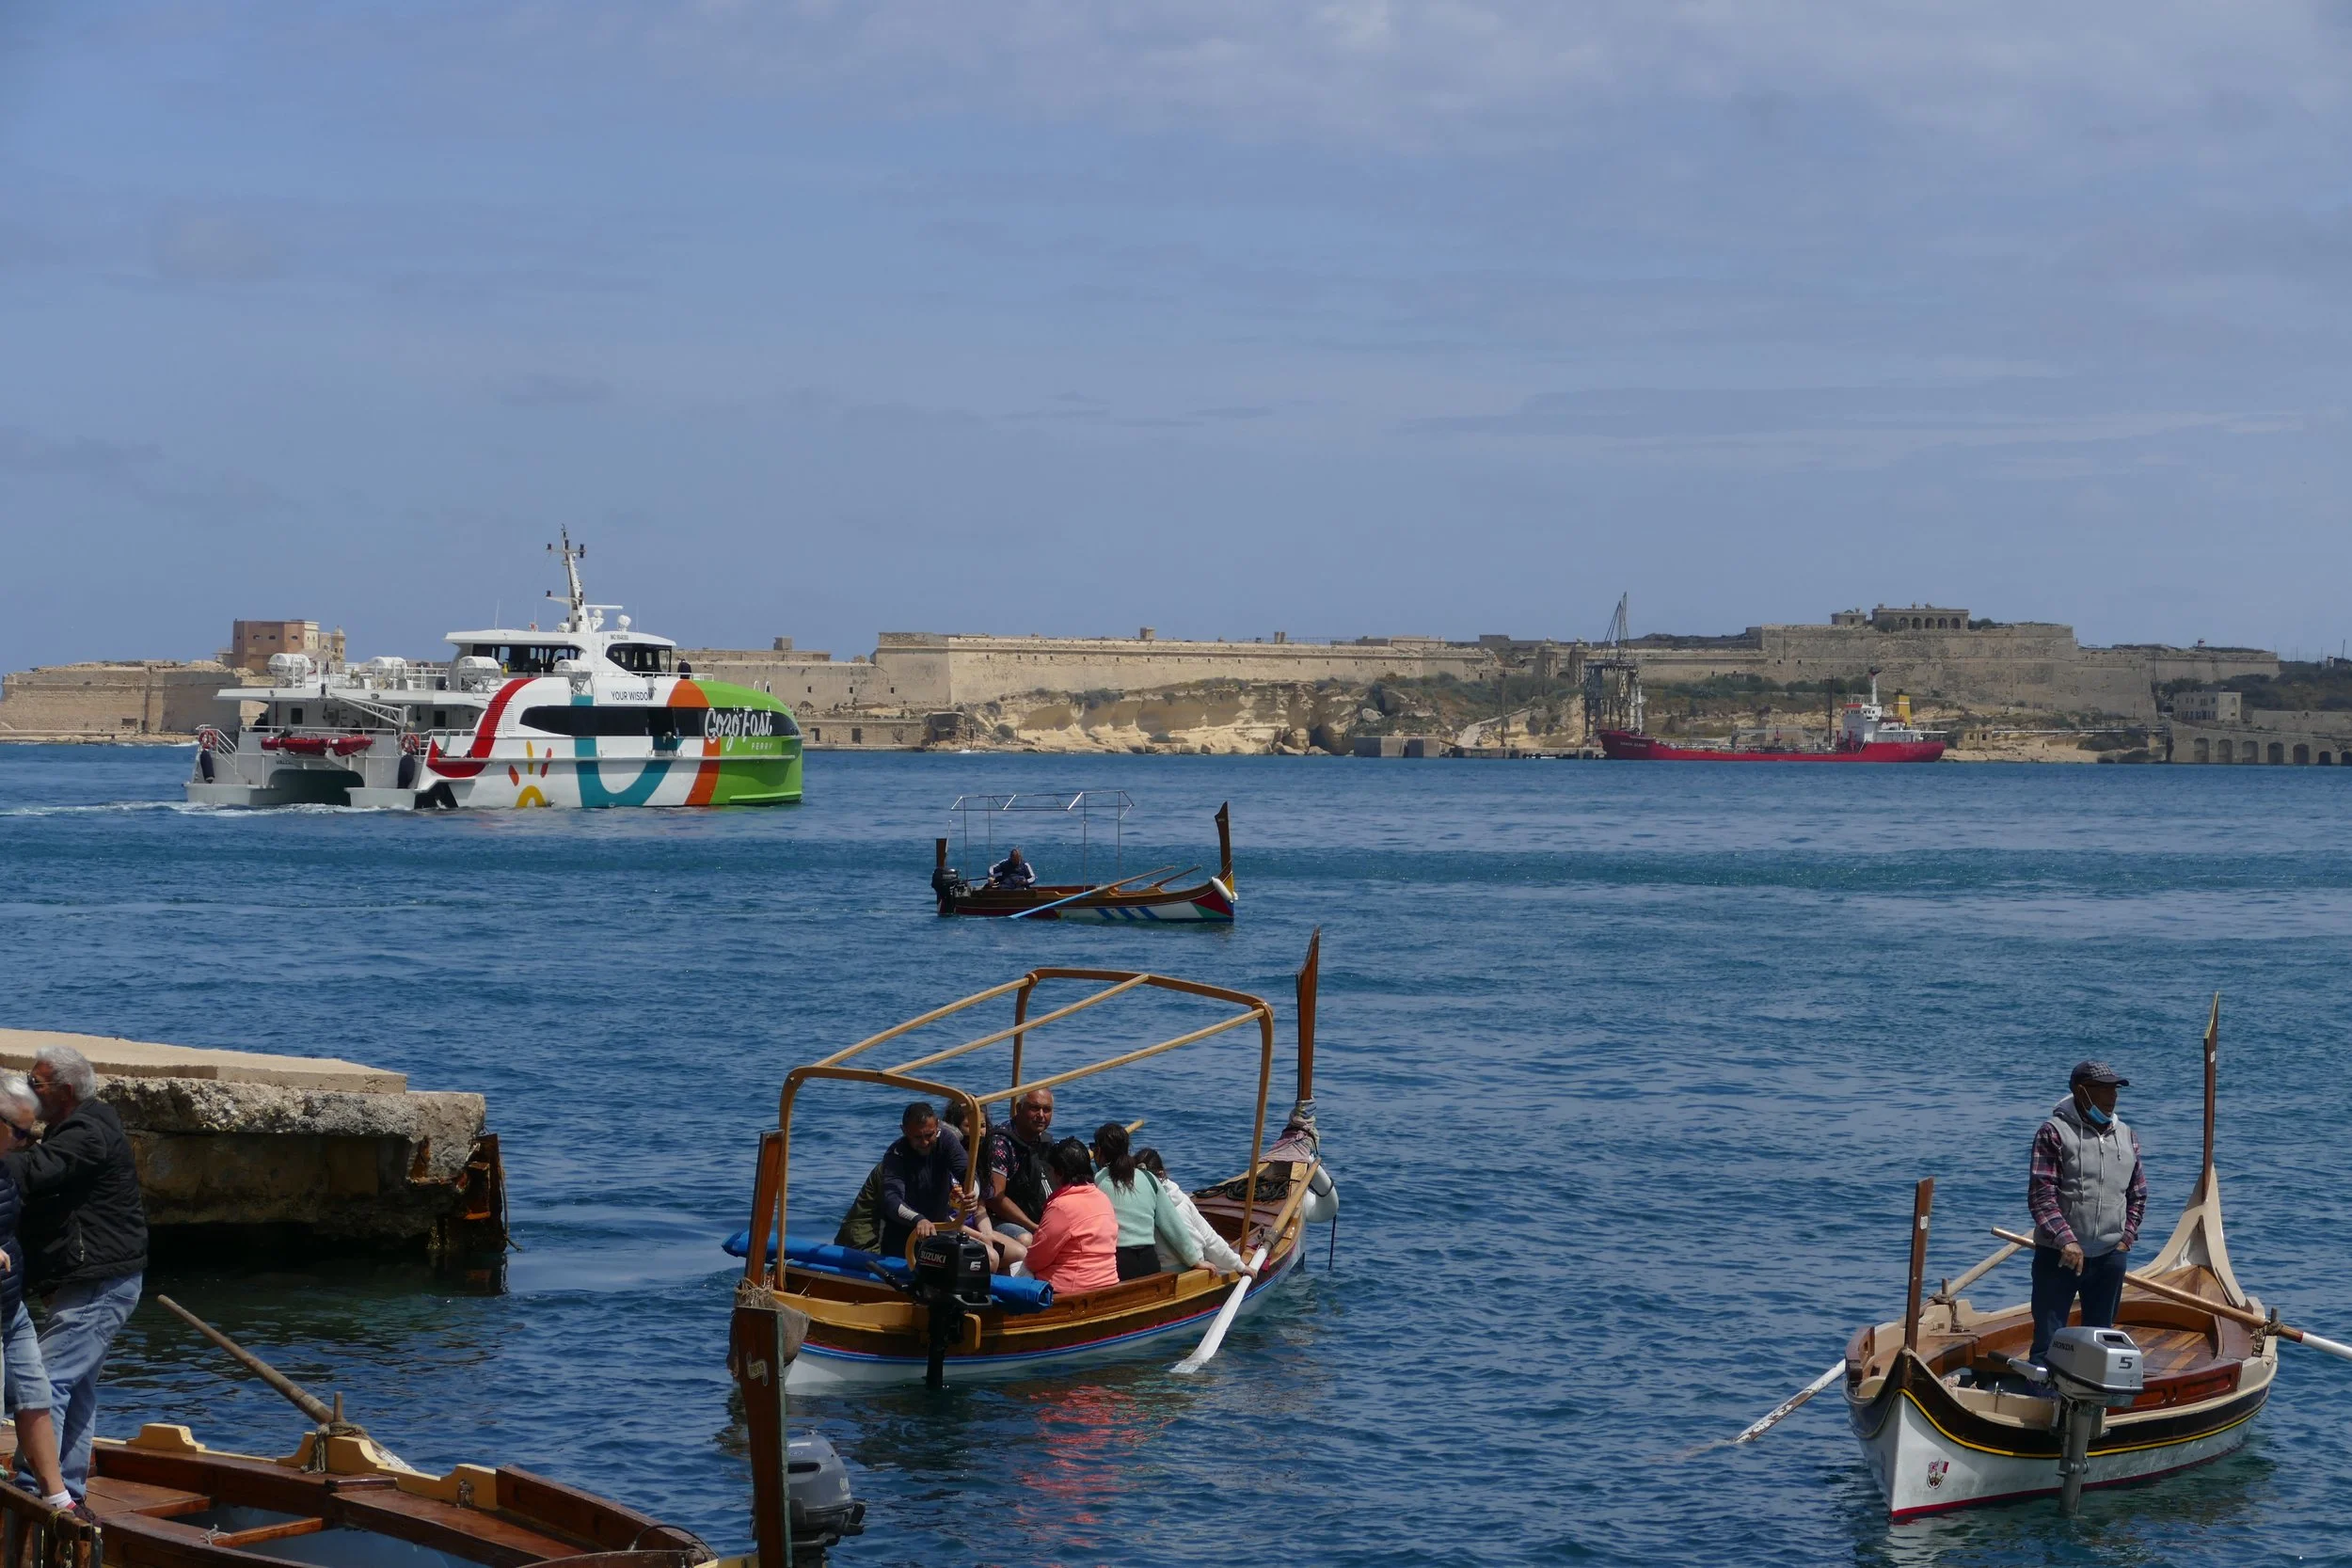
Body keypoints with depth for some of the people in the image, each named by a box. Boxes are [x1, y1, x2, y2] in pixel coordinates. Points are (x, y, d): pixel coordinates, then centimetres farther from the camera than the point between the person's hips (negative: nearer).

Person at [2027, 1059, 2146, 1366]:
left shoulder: (2126, 1136, 9)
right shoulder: (2054, 1132, -8)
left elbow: (2137, 1194, 18)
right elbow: (2040, 1195, -14)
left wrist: (2126, 1238, 7)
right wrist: (2065, 1240, -23)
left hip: (2111, 1257, 5)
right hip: (2058, 1255, -5)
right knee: (2048, 1341, -2)